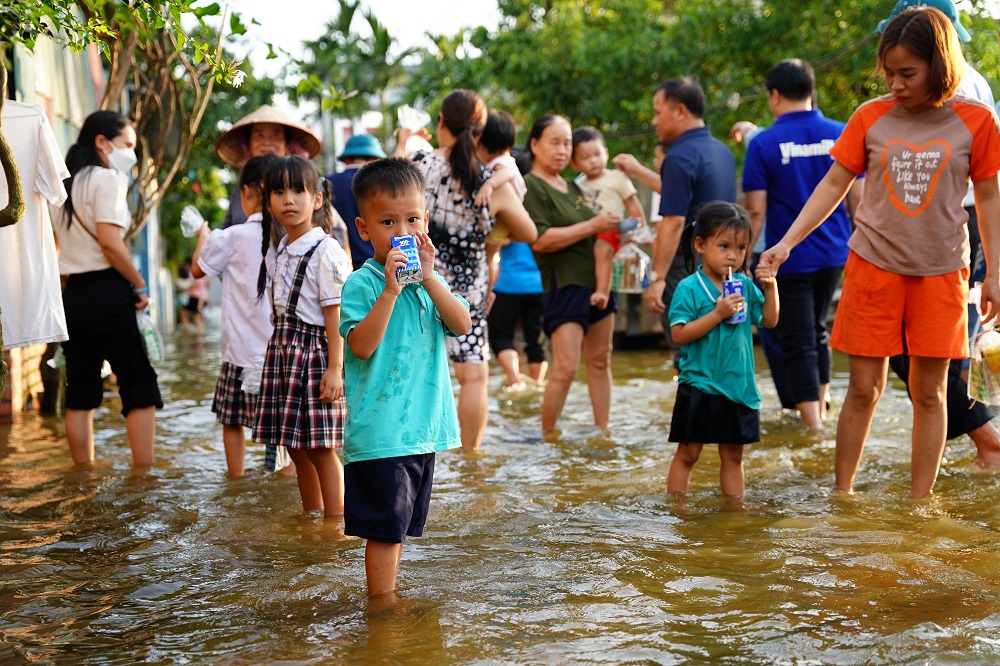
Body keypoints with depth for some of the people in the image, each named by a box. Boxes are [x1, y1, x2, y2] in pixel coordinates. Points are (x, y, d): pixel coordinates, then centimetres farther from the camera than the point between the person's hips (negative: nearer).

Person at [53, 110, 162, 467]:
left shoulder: (67, 182, 16)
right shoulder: (106, 178, -8)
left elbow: (62, 241, 14)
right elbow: (109, 241, -18)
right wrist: (140, 286, -9)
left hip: (71, 291, 8)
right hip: (106, 293, -8)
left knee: (80, 392, 9)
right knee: (139, 387, -2)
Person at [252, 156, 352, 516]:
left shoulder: (326, 252, -12)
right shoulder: (276, 253, 12)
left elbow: (334, 313, -15)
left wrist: (334, 367, -18)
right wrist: (277, 349, 16)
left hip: (314, 351, -8)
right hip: (281, 351, 8)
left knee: (321, 449, -3)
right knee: (297, 449, 13)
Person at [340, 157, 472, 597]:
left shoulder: (428, 280, 10)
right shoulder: (361, 284, -10)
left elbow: (462, 325, -4)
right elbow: (362, 346, -21)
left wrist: (429, 278, -13)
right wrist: (390, 290, -26)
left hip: (422, 426, 7)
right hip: (379, 429, -7)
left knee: (399, 526, 18)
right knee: (384, 527, -2)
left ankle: (389, 597, 30)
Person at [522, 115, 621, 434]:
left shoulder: (572, 186, 17)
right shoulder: (531, 186, -8)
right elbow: (539, 240, -20)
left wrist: (610, 228, 10)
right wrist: (591, 226, -19)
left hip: (597, 279, 8)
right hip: (564, 283, -8)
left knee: (600, 361, 9)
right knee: (566, 368, -12)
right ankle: (548, 437, 0)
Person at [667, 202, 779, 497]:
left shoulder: (745, 285, 6)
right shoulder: (689, 288, -11)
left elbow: (769, 321, 11)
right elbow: (679, 334, -17)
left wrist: (770, 287, -3)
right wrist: (718, 313, -23)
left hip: (739, 387, 5)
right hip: (699, 387, -5)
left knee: (733, 455, 14)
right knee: (688, 453, 3)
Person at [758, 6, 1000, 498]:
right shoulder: (871, 117, -2)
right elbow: (833, 185, 3)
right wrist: (787, 242, -6)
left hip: (940, 272, 0)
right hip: (873, 266, 0)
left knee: (929, 392, 5)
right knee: (864, 388, 4)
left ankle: (919, 506, 15)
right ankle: (841, 495, 14)